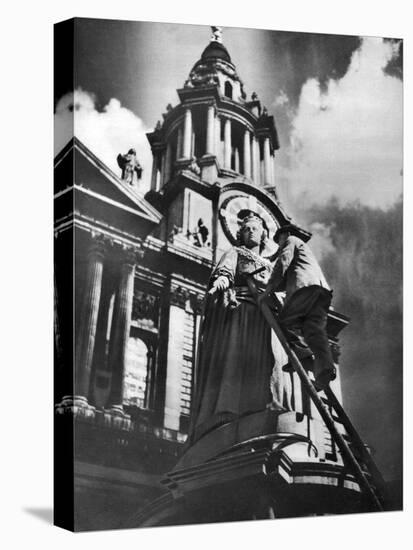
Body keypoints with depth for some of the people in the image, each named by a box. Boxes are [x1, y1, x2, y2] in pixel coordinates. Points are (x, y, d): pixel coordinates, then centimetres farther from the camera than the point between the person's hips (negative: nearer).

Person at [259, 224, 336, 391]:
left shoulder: (292, 240, 21)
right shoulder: (305, 249, 45)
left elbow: (283, 263, 3)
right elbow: (288, 279, 40)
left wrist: (268, 289, 0)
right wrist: (274, 289, 41)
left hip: (305, 285, -7)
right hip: (323, 289, 7)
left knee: (286, 321, -3)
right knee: (315, 330, -7)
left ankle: (306, 358, -18)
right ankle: (325, 366, -27)